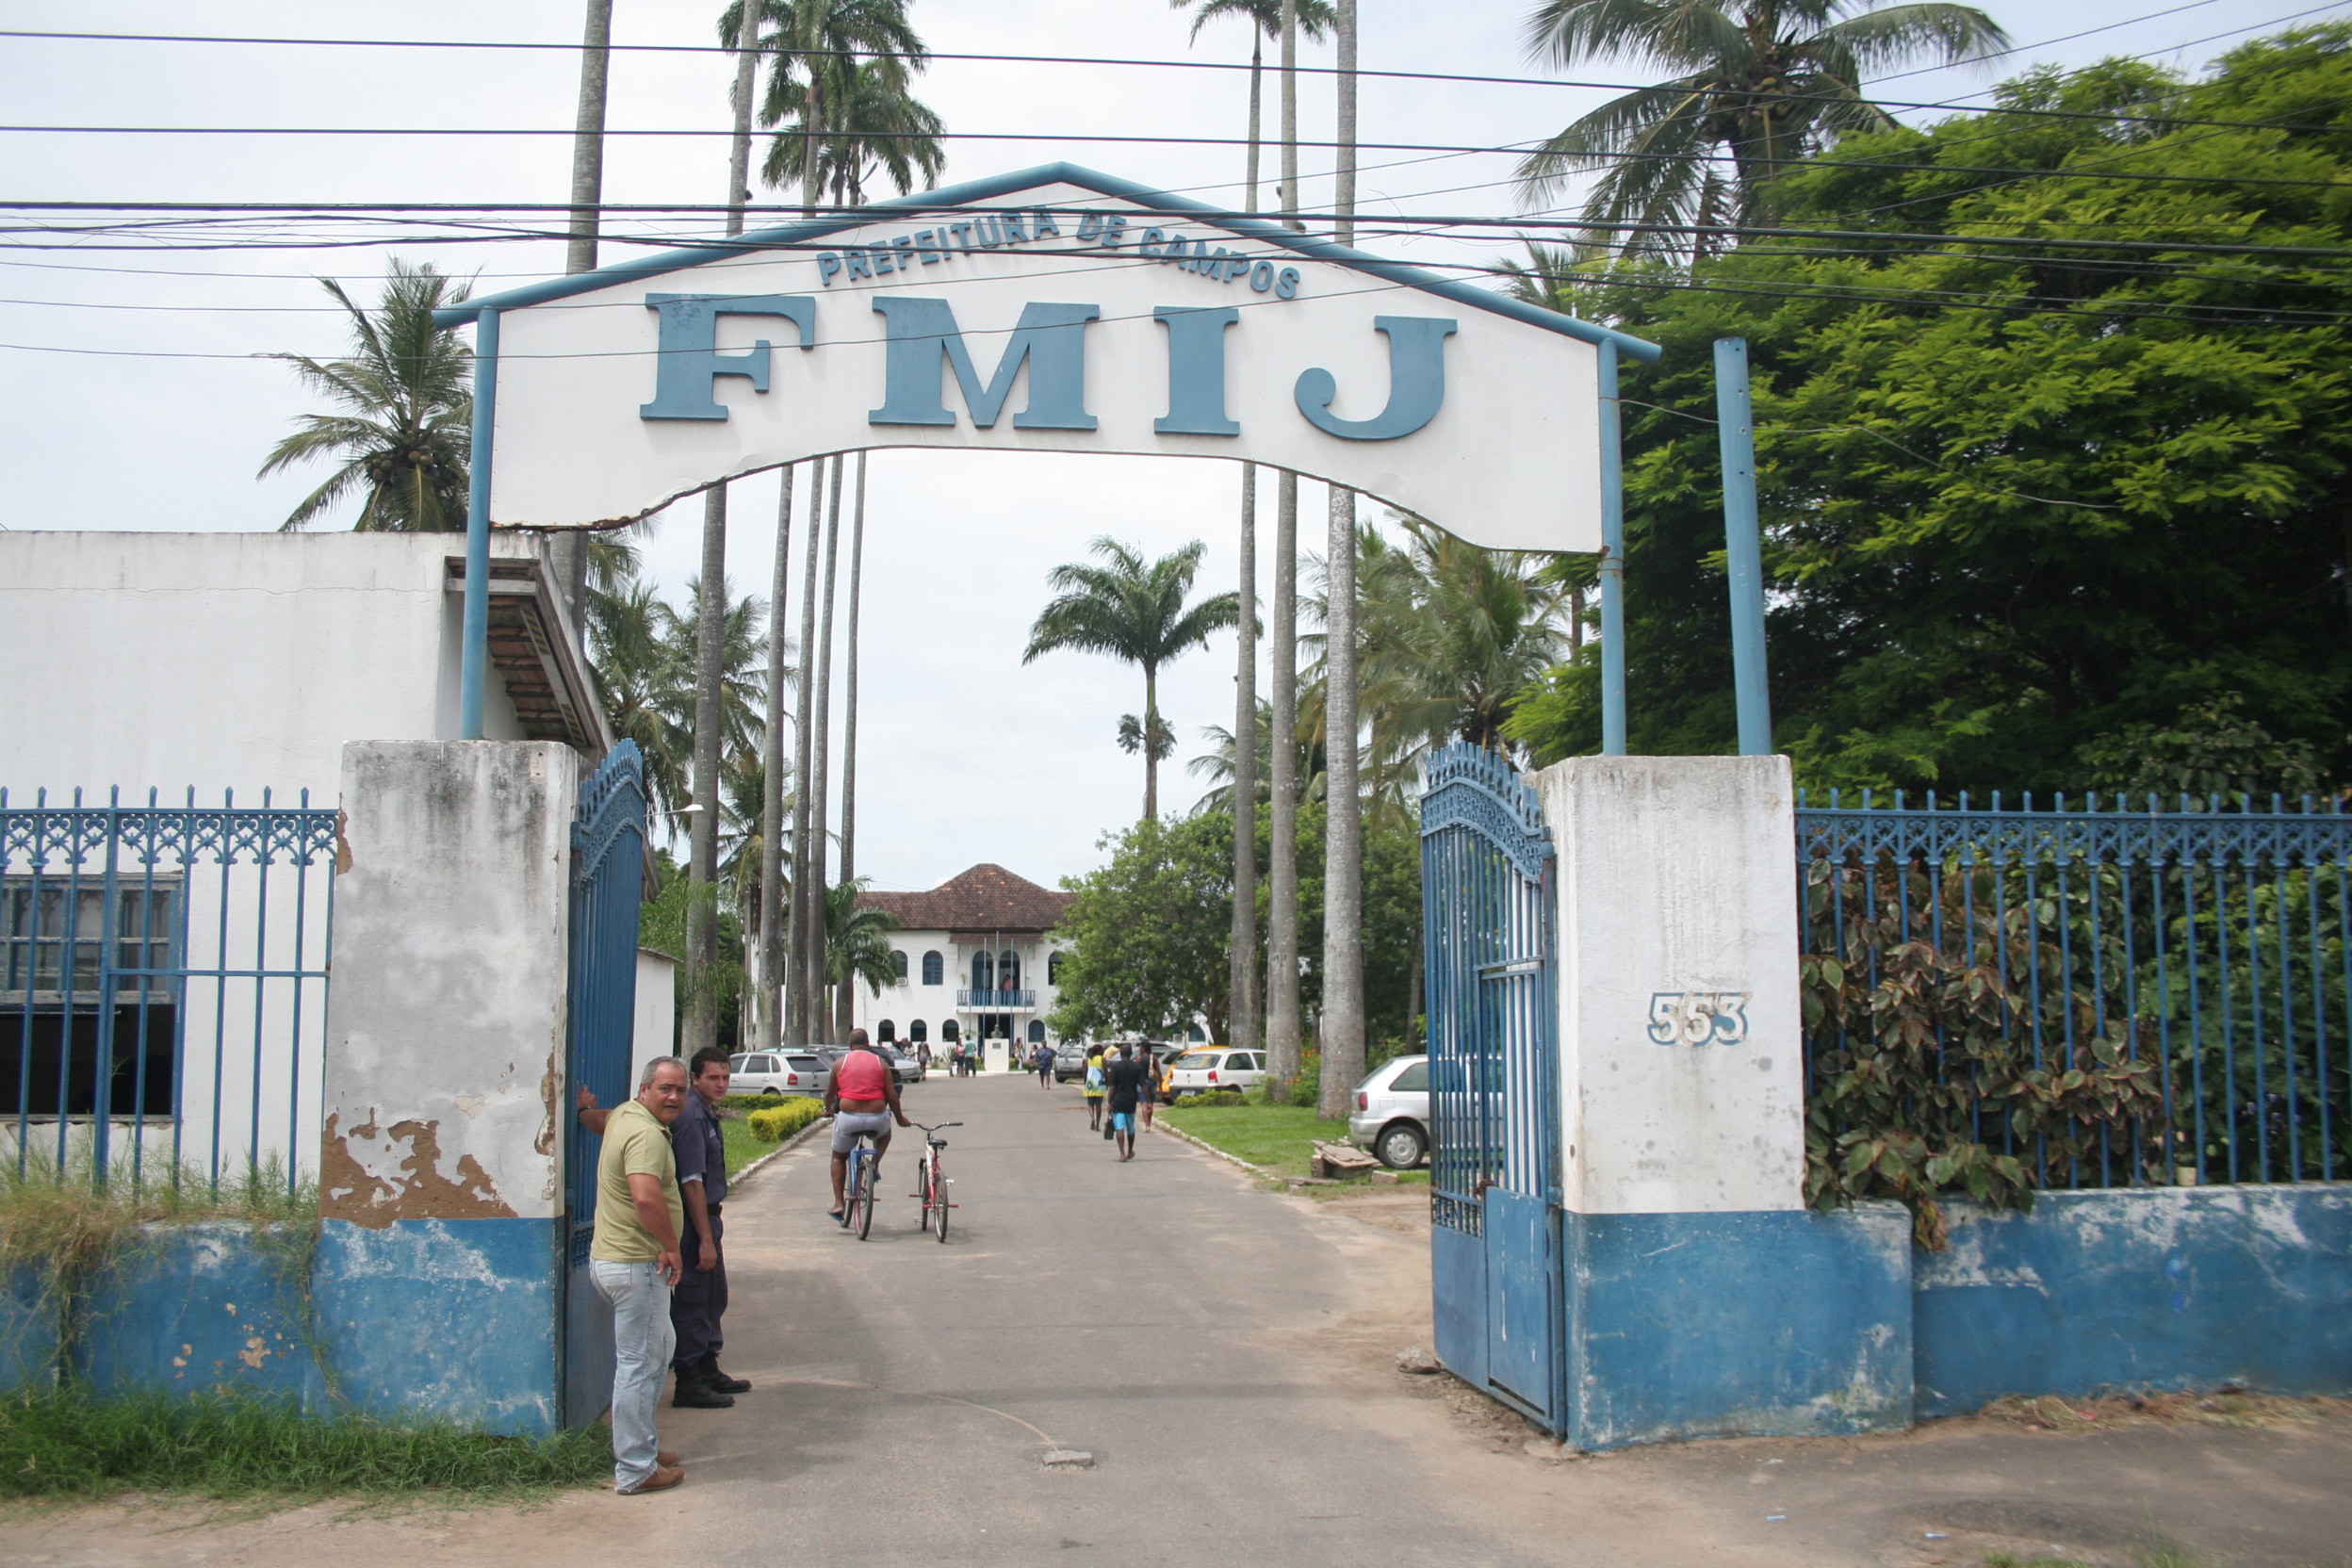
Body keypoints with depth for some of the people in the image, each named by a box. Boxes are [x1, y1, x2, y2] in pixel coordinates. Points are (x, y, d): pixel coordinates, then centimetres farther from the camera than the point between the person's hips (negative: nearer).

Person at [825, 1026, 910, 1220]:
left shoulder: (840, 1063, 5)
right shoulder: (881, 1063, 5)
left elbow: (830, 1093, 16)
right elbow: (892, 1096, 3)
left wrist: (828, 1109, 37)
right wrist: (900, 1119, 18)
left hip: (848, 1118, 0)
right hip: (877, 1119, 0)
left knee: (839, 1157, 22)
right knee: (885, 1132, 36)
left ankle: (838, 1203, 13)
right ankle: (875, 1165, 13)